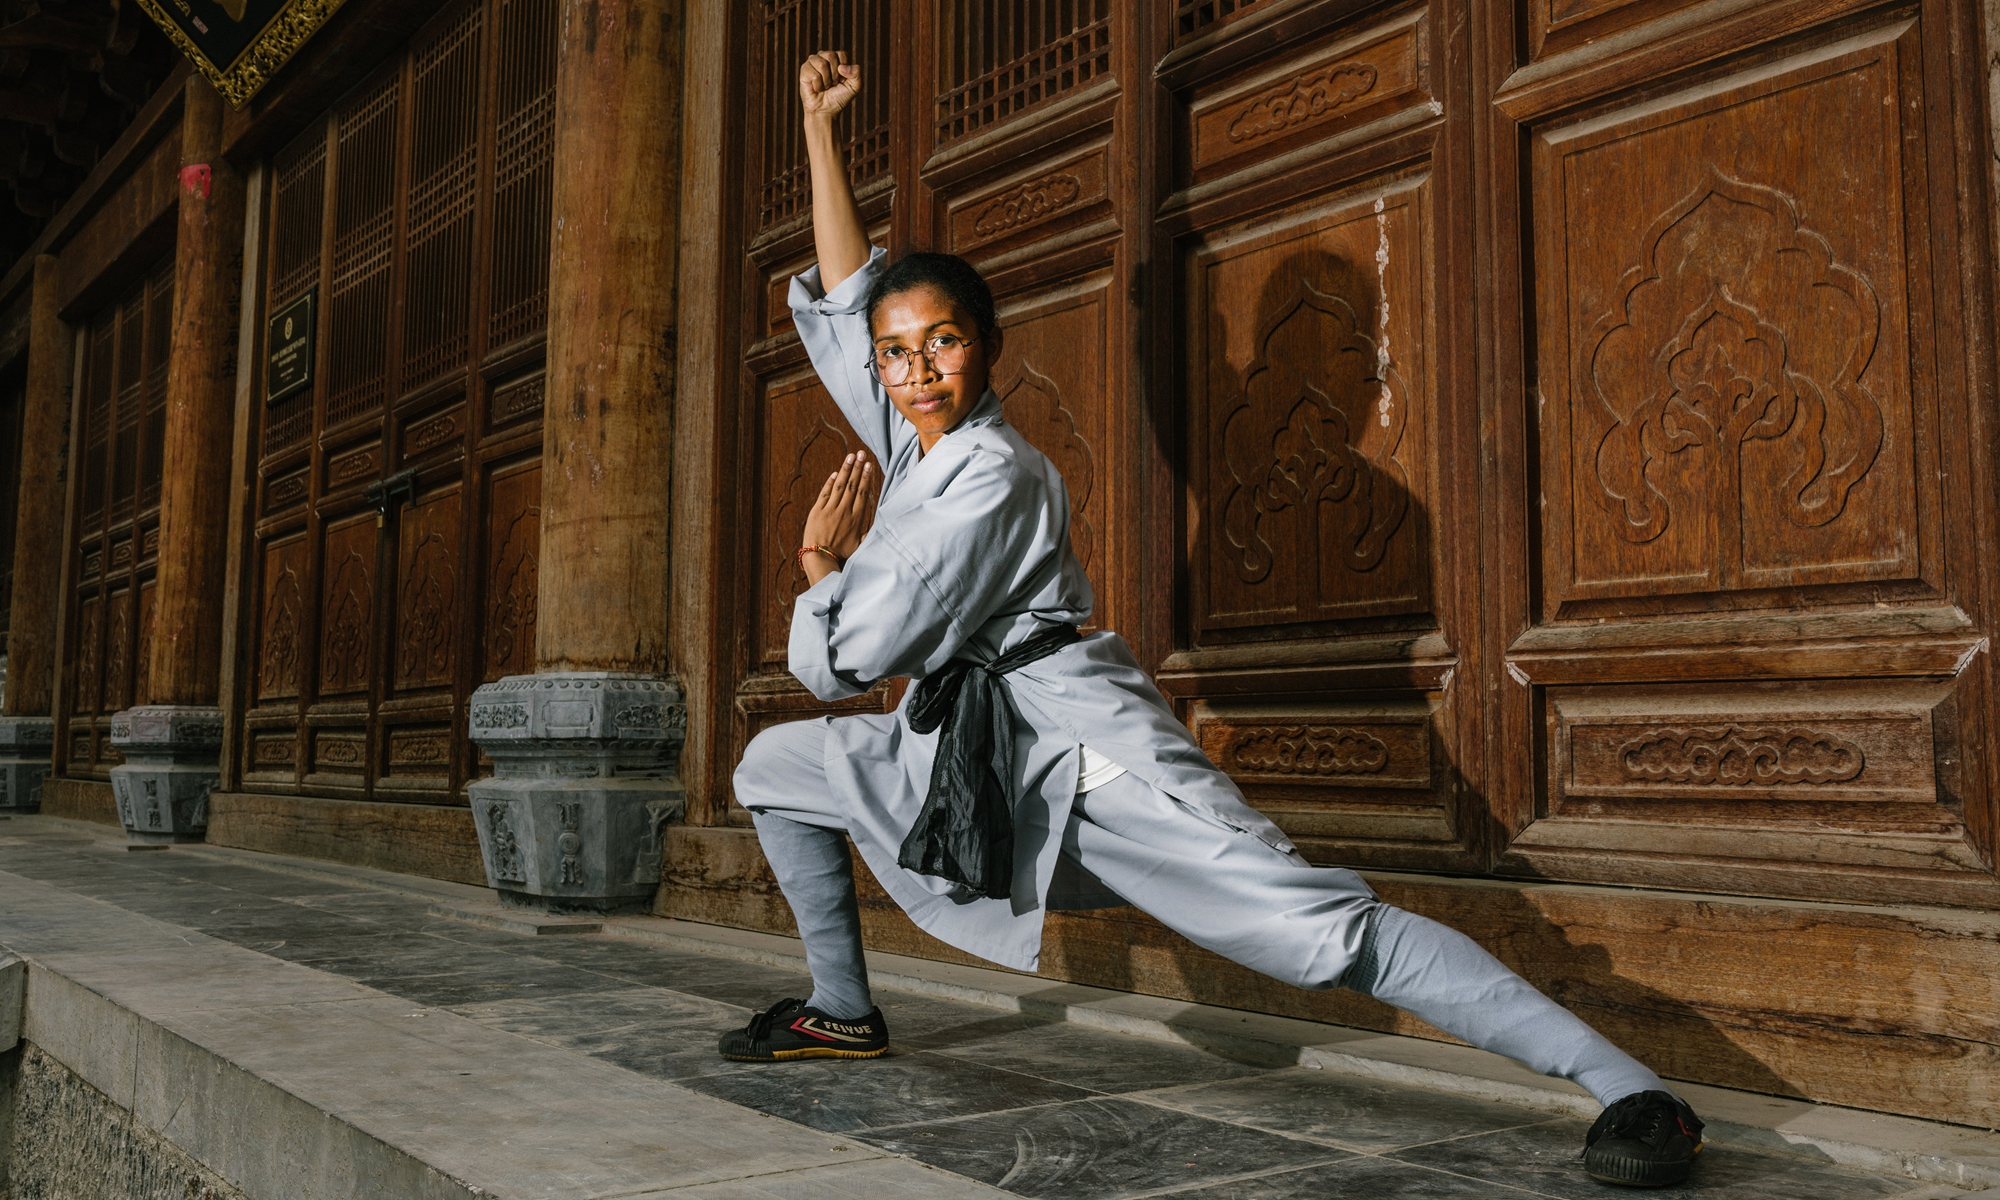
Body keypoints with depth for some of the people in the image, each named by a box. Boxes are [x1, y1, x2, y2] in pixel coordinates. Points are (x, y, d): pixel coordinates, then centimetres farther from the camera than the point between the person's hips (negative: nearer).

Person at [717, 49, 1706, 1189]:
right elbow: (841, 296, 20)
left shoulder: (992, 473, -16)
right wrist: (819, 124, 22)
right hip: (967, 751, 9)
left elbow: (852, 657, -16)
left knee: (1320, 930, -20)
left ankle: (1629, 1086, -19)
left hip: (1077, 750, -9)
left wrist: (822, 561, 5)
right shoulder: (908, 441, 10)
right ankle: (843, 1012, 26)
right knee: (776, 765, 15)